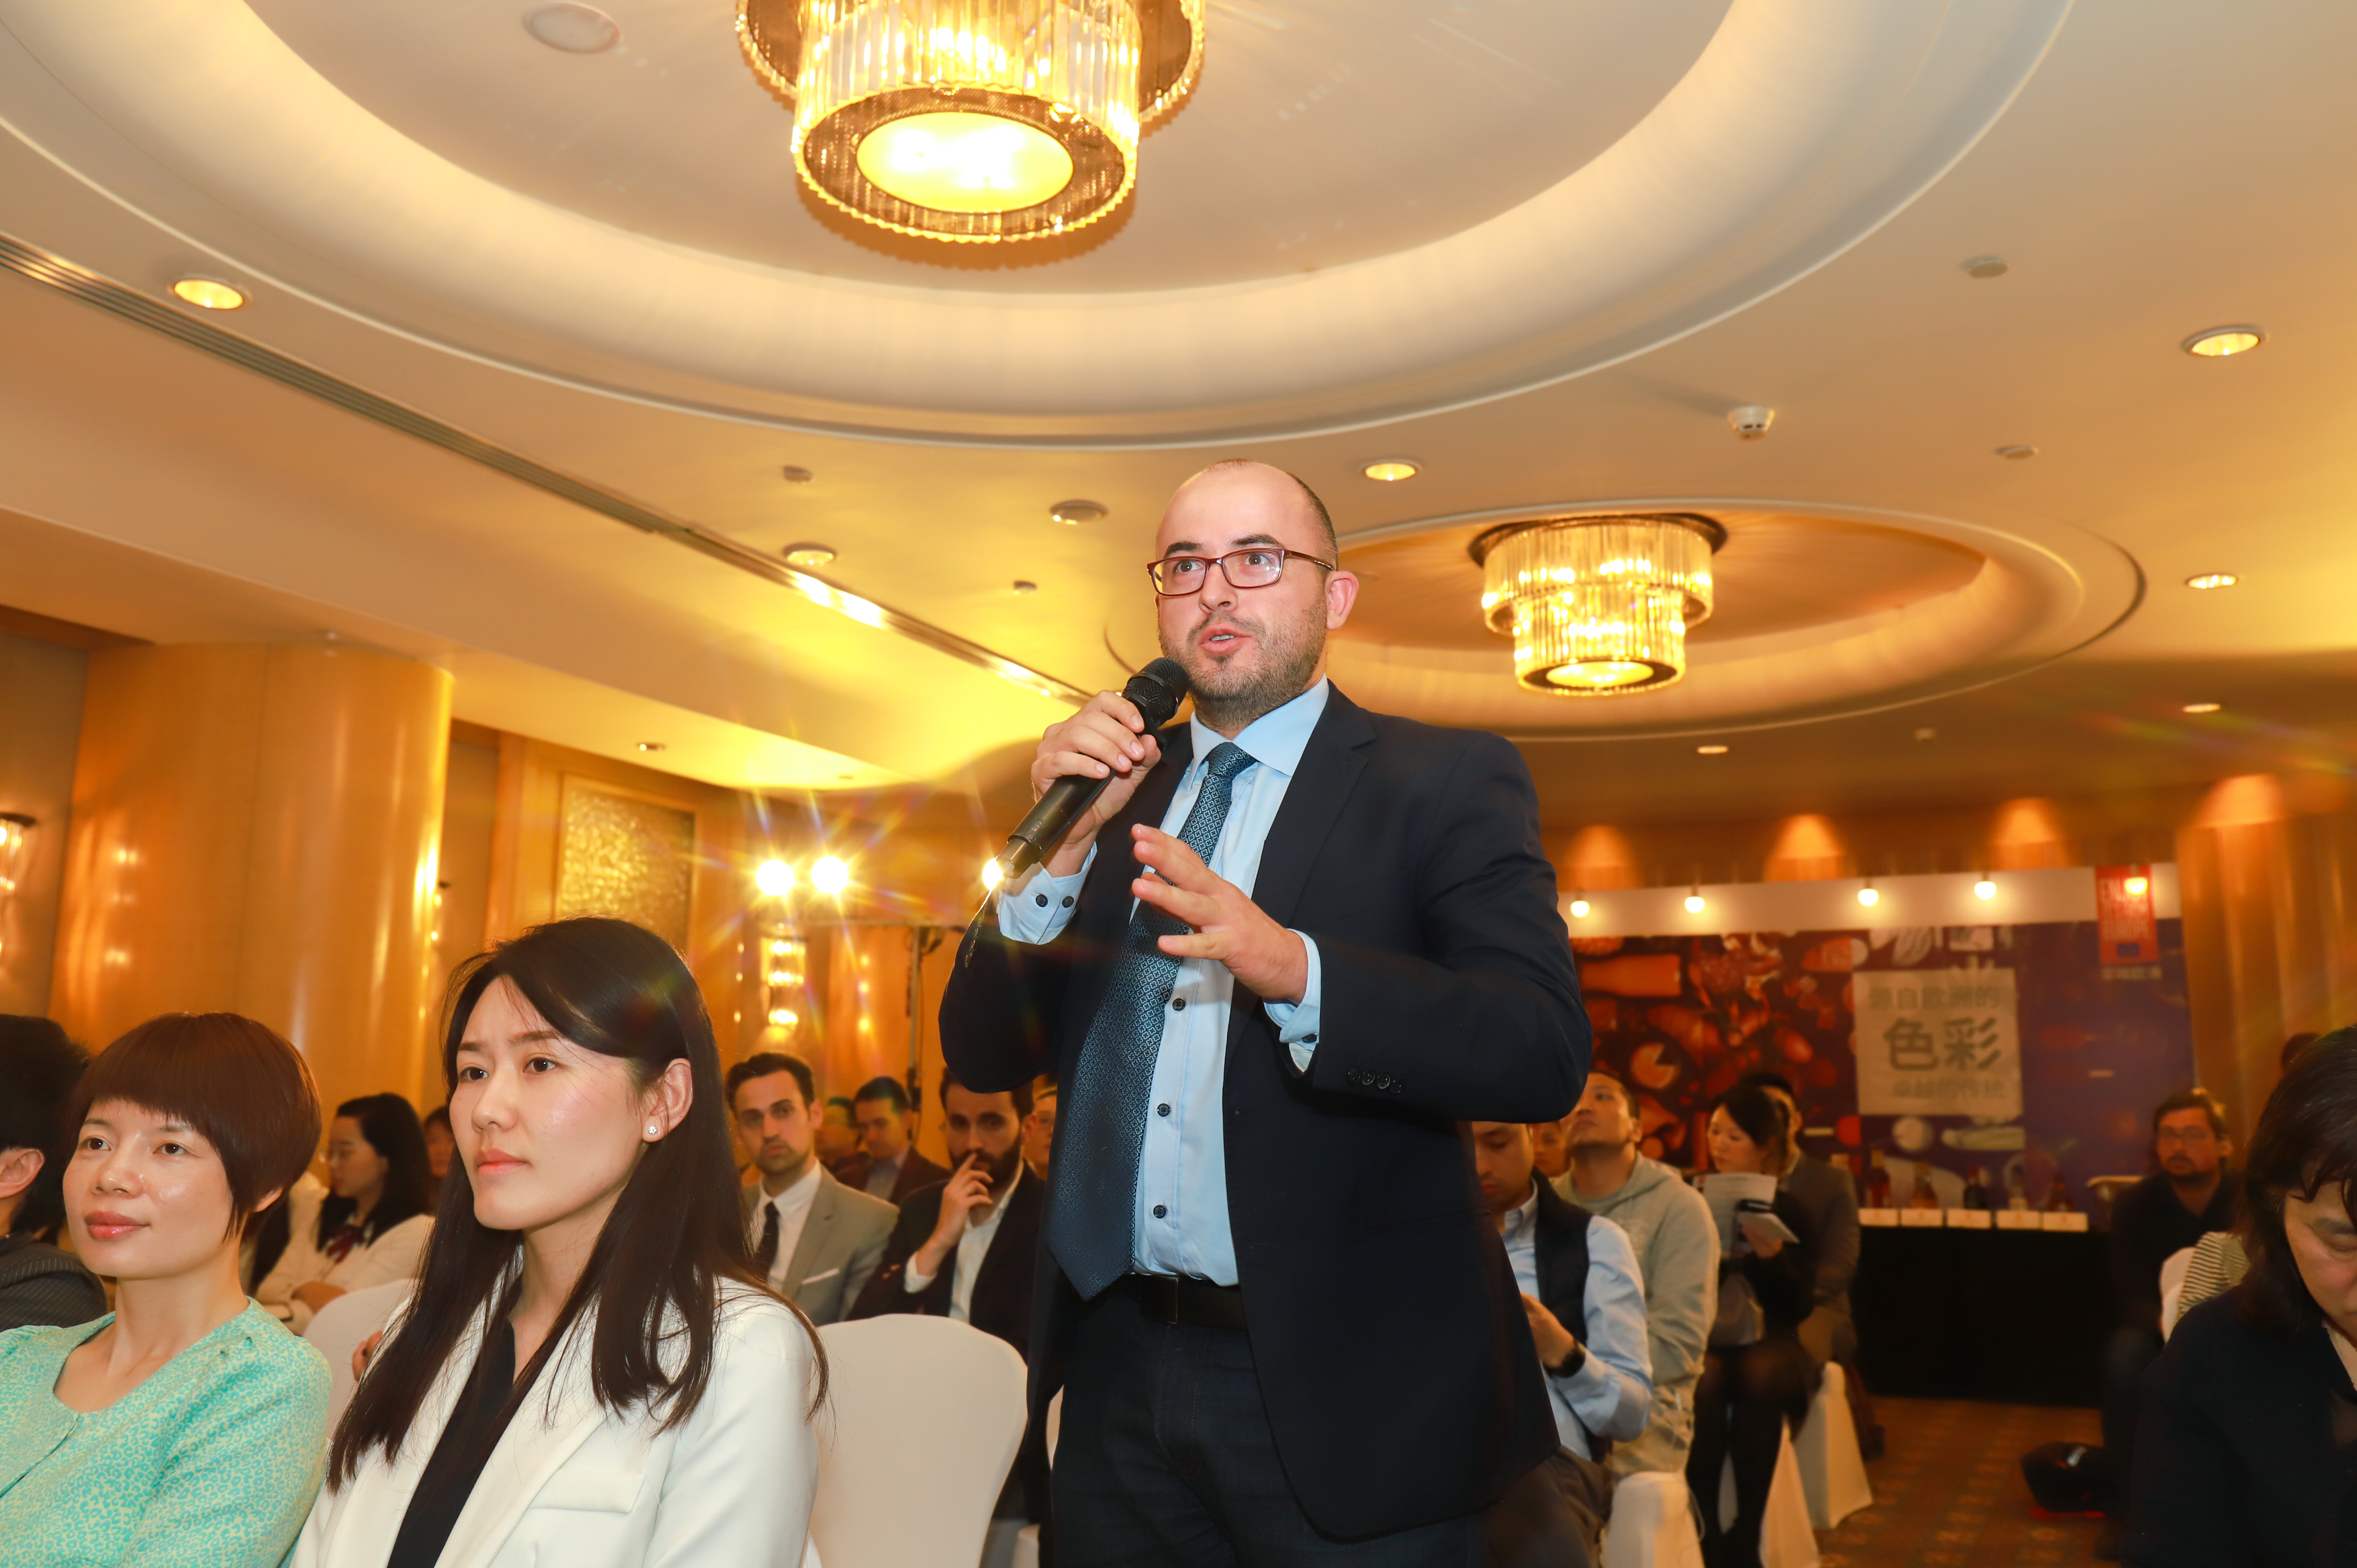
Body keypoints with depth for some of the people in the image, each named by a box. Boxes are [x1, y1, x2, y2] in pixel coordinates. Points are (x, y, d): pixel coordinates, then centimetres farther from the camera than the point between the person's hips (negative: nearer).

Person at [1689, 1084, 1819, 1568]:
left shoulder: (1789, 1211, 6)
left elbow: (1800, 1307, 0)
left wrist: (1772, 1256, -16)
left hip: (1767, 1340, 0)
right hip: (1703, 1339, 0)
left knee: (1760, 1379, -35)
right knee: (1702, 1385, -35)